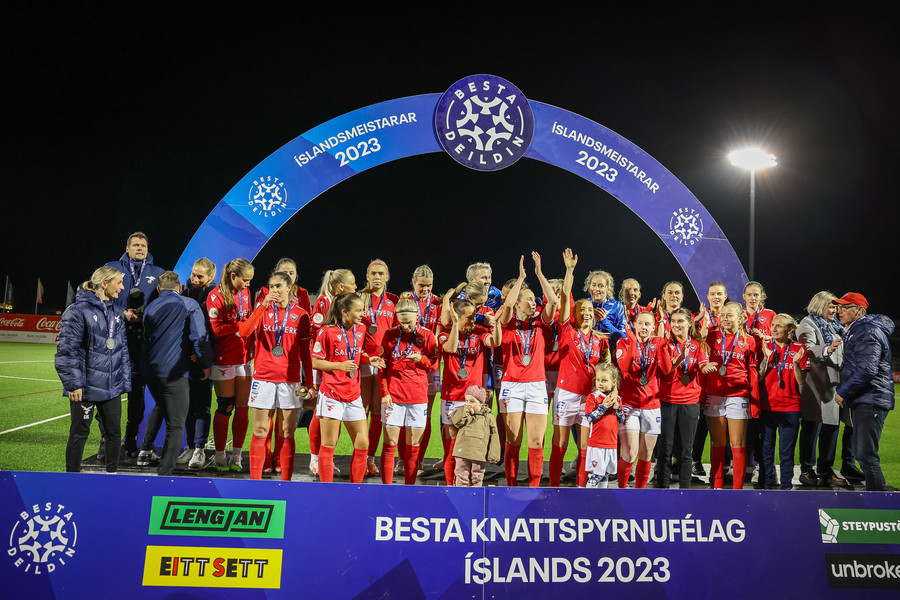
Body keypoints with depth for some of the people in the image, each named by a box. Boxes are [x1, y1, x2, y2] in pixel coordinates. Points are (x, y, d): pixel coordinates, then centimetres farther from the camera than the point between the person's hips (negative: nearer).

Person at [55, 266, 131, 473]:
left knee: (114, 432, 12)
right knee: (79, 433, 4)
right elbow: (67, 350, -13)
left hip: (112, 386, 7)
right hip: (86, 386, -7)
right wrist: (74, 383, -16)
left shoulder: (117, 313, 12)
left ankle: (112, 473, 26)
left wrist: (125, 382, 12)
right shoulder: (78, 310, -11)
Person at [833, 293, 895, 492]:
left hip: (871, 401, -11)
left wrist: (842, 391, -17)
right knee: (861, 453, 15)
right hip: (862, 400, 11)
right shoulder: (855, 331, 20)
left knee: (866, 454, -13)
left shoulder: (868, 332, -14)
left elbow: (866, 370, -23)